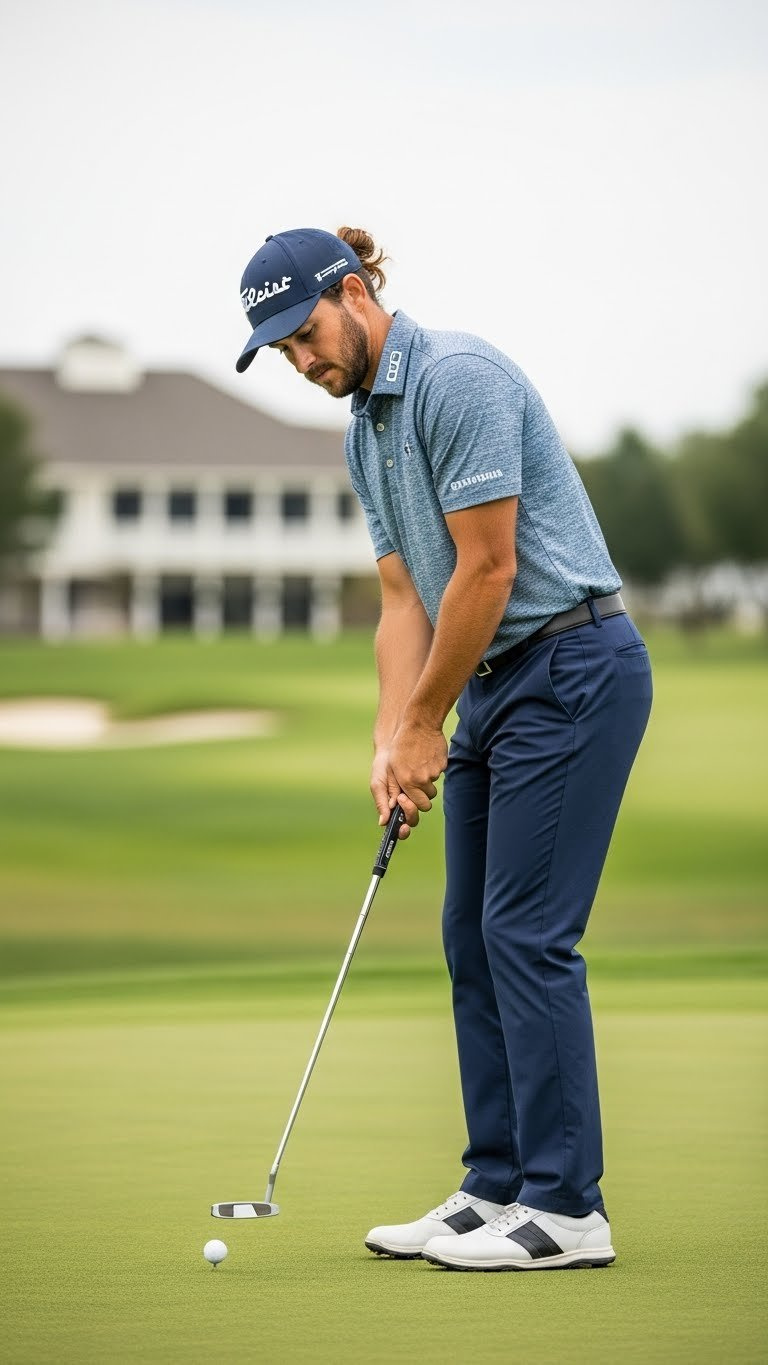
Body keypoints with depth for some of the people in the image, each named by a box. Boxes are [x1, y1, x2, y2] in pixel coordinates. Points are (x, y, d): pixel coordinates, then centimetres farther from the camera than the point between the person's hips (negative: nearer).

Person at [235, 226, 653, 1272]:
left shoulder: (459, 379, -16)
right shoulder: (364, 430, 14)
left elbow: (488, 570, -19)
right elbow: (406, 599, 13)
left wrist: (426, 722, -11)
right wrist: (392, 741, 1)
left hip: (571, 666, -10)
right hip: (496, 685, 10)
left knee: (527, 931, -10)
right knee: (474, 936, 9)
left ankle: (566, 1206, -6)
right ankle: (501, 1187, 14)